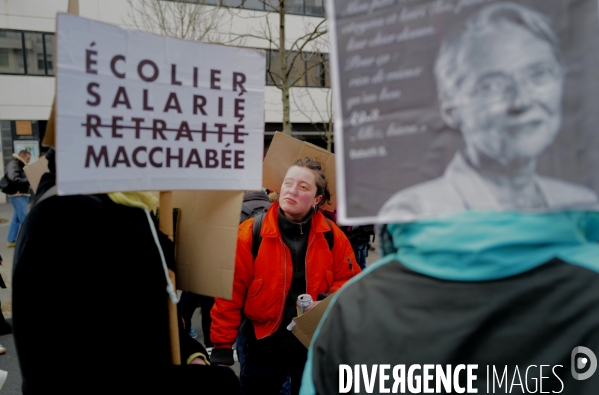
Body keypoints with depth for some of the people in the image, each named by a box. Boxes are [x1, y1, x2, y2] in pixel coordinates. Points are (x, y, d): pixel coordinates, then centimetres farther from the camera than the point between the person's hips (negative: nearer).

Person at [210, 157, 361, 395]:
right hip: (265, 344, -2)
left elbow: (348, 280, 5)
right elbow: (231, 293, -11)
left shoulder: (332, 236, -7)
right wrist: (222, 348, -10)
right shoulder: (250, 233, -14)